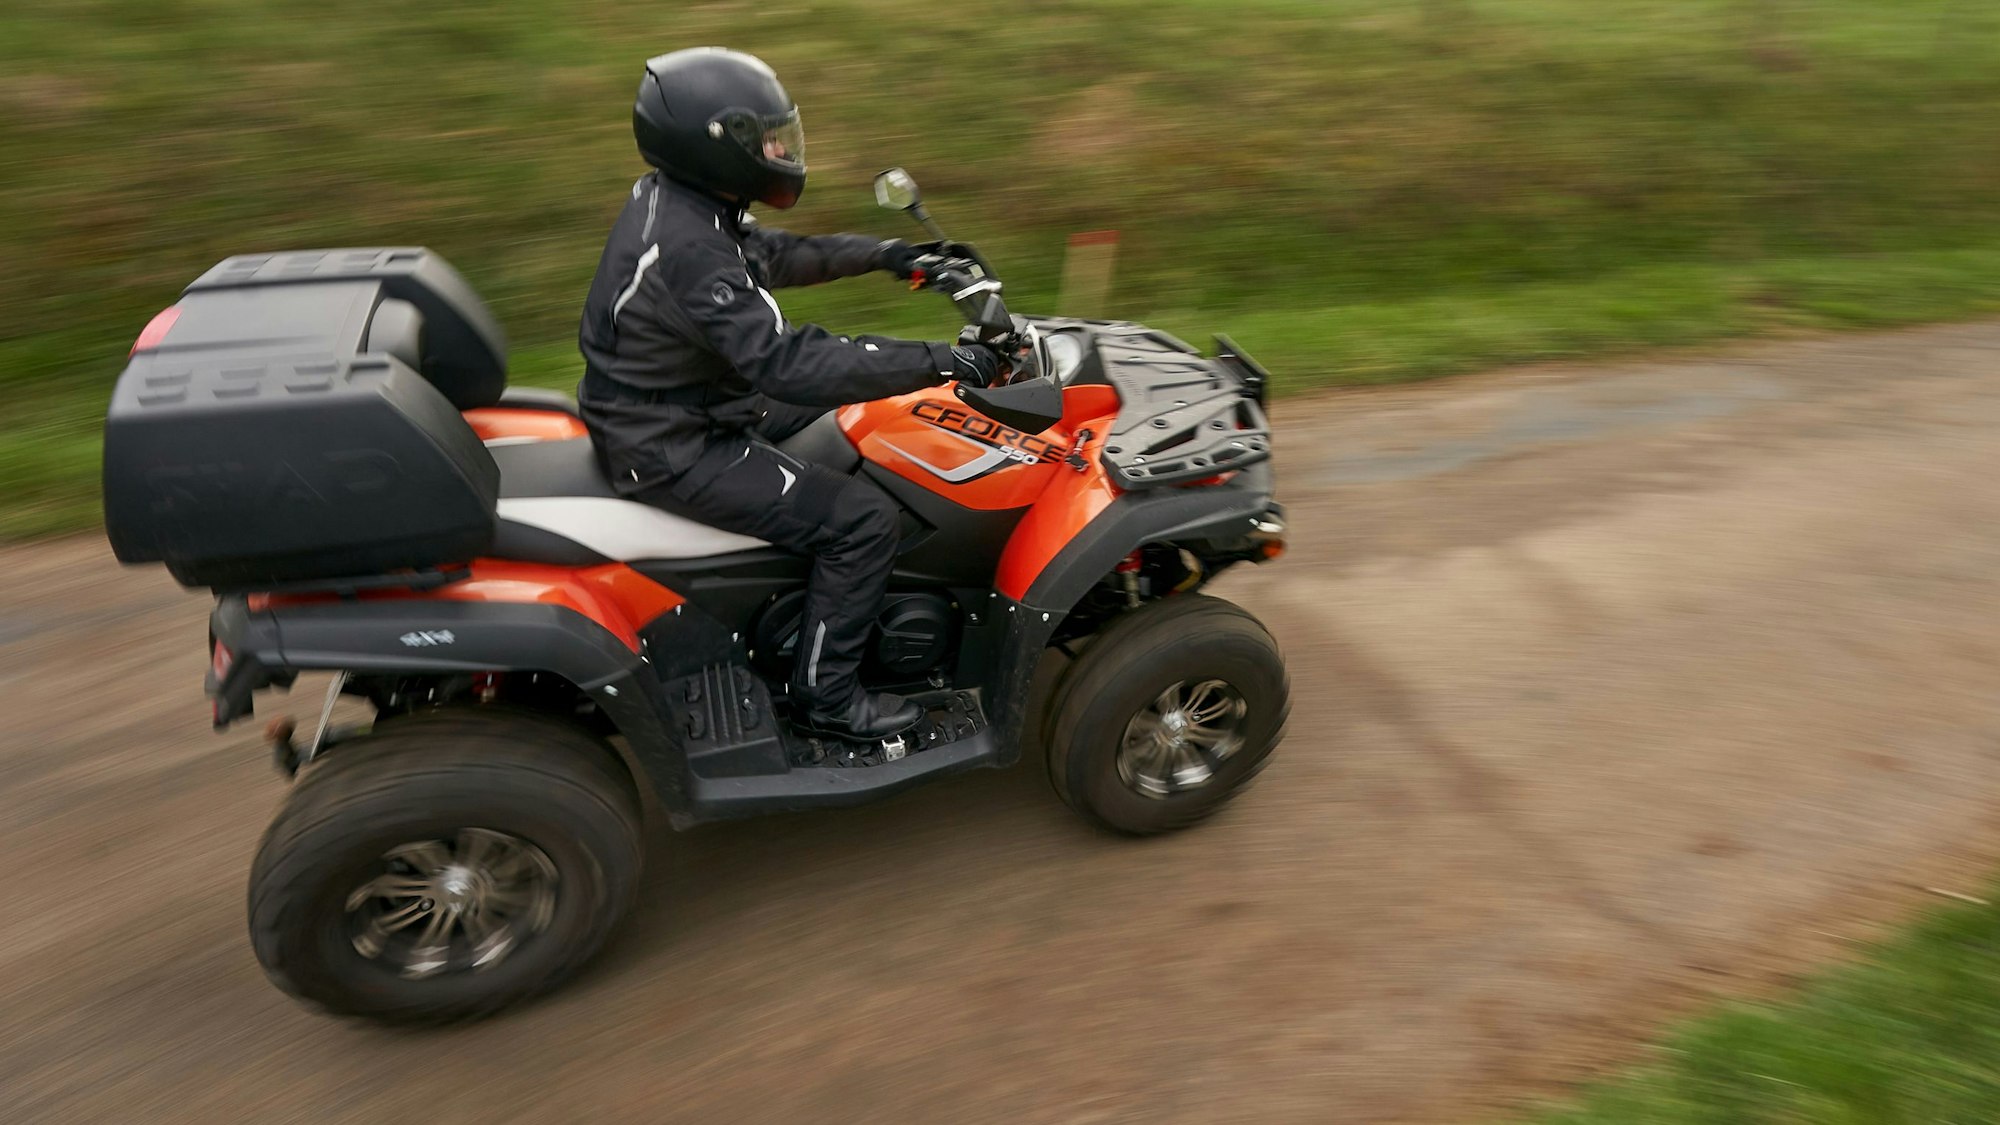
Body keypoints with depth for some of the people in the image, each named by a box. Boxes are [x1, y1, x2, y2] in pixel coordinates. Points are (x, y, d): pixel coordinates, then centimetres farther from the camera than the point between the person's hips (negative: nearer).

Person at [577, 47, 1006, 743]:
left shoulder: (673, 198, 2)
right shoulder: (690, 252, -30)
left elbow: (774, 255, 17)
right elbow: (786, 364, -36)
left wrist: (879, 254, 14)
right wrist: (940, 363, -34)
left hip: (669, 411, 11)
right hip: (672, 455, -11)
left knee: (852, 407, 22)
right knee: (863, 517, -14)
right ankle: (824, 696, 1)